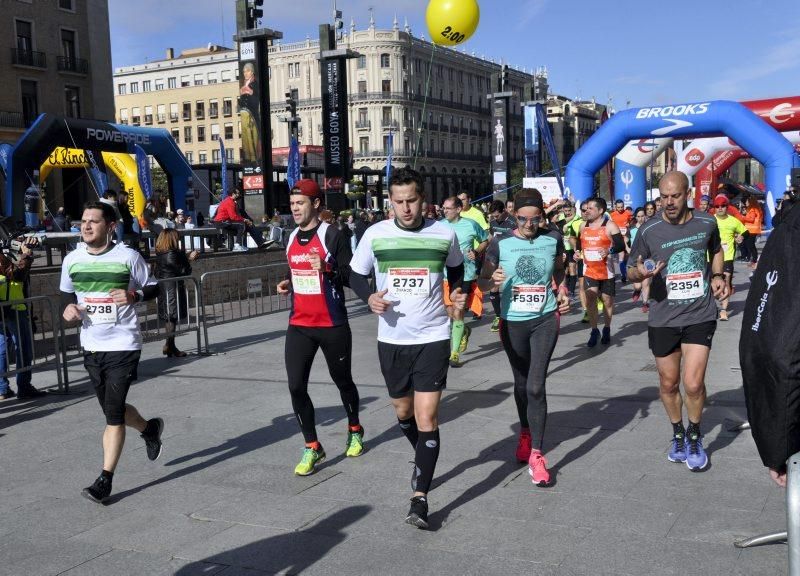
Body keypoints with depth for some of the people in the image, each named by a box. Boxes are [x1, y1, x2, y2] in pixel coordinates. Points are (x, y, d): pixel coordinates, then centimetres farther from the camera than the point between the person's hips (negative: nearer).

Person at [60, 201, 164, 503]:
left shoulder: (128, 257, -8)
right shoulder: (72, 259, 4)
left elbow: (153, 287, 2)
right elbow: (66, 292, 19)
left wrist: (134, 295, -18)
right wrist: (68, 307, -3)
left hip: (123, 345, -5)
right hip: (91, 345, 5)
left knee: (113, 413, -8)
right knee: (112, 409, 16)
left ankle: (105, 479, 1)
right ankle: (149, 429, 46)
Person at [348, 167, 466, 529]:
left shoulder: (444, 234, -4)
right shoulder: (375, 235, -4)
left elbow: (456, 268, 17)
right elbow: (355, 275, 8)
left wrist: (457, 293, -1)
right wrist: (369, 297, -12)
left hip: (433, 337, -2)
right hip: (392, 339, 2)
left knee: (426, 417, -9)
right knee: (403, 411, 18)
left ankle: (420, 497, -2)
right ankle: (424, 461, 47)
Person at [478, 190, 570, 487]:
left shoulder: (553, 239, -2)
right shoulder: (500, 243, -7)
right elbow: (482, 281, 0)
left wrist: (562, 290, -1)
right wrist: (493, 280, -22)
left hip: (545, 320, -1)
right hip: (512, 322, 1)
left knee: (536, 386, -11)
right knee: (522, 383, 16)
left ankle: (536, 454, -4)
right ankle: (525, 434, 42)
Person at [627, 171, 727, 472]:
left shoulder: (707, 222, -2)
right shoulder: (649, 230, -7)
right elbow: (631, 271, 3)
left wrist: (718, 275, 2)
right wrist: (640, 272, -20)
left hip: (700, 315, 0)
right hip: (663, 318, 1)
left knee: (693, 384, -10)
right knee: (668, 384, 12)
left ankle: (695, 437, 17)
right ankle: (678, 433, 38)